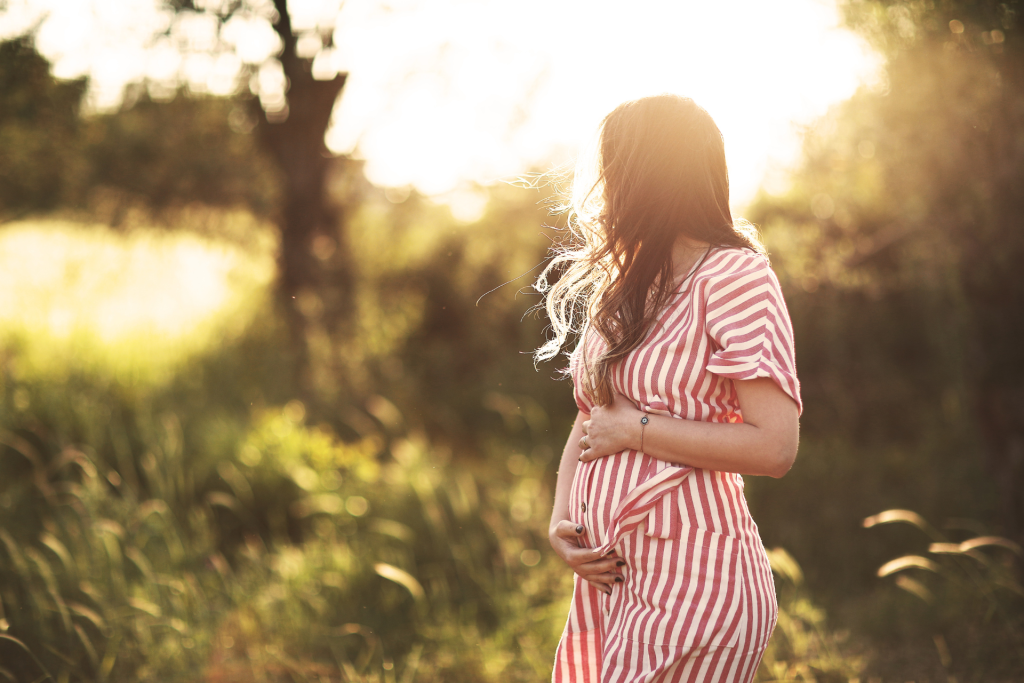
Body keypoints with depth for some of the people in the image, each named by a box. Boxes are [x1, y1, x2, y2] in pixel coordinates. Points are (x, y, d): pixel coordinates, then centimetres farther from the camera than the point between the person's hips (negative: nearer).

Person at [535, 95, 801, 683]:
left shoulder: (735, 276, -11)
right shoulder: (621, 283, 13)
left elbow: (775, 447, -18)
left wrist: (636, 429, -13)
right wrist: (560, 521, 0)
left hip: (693, 578, -7)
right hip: (608, 575, 7)